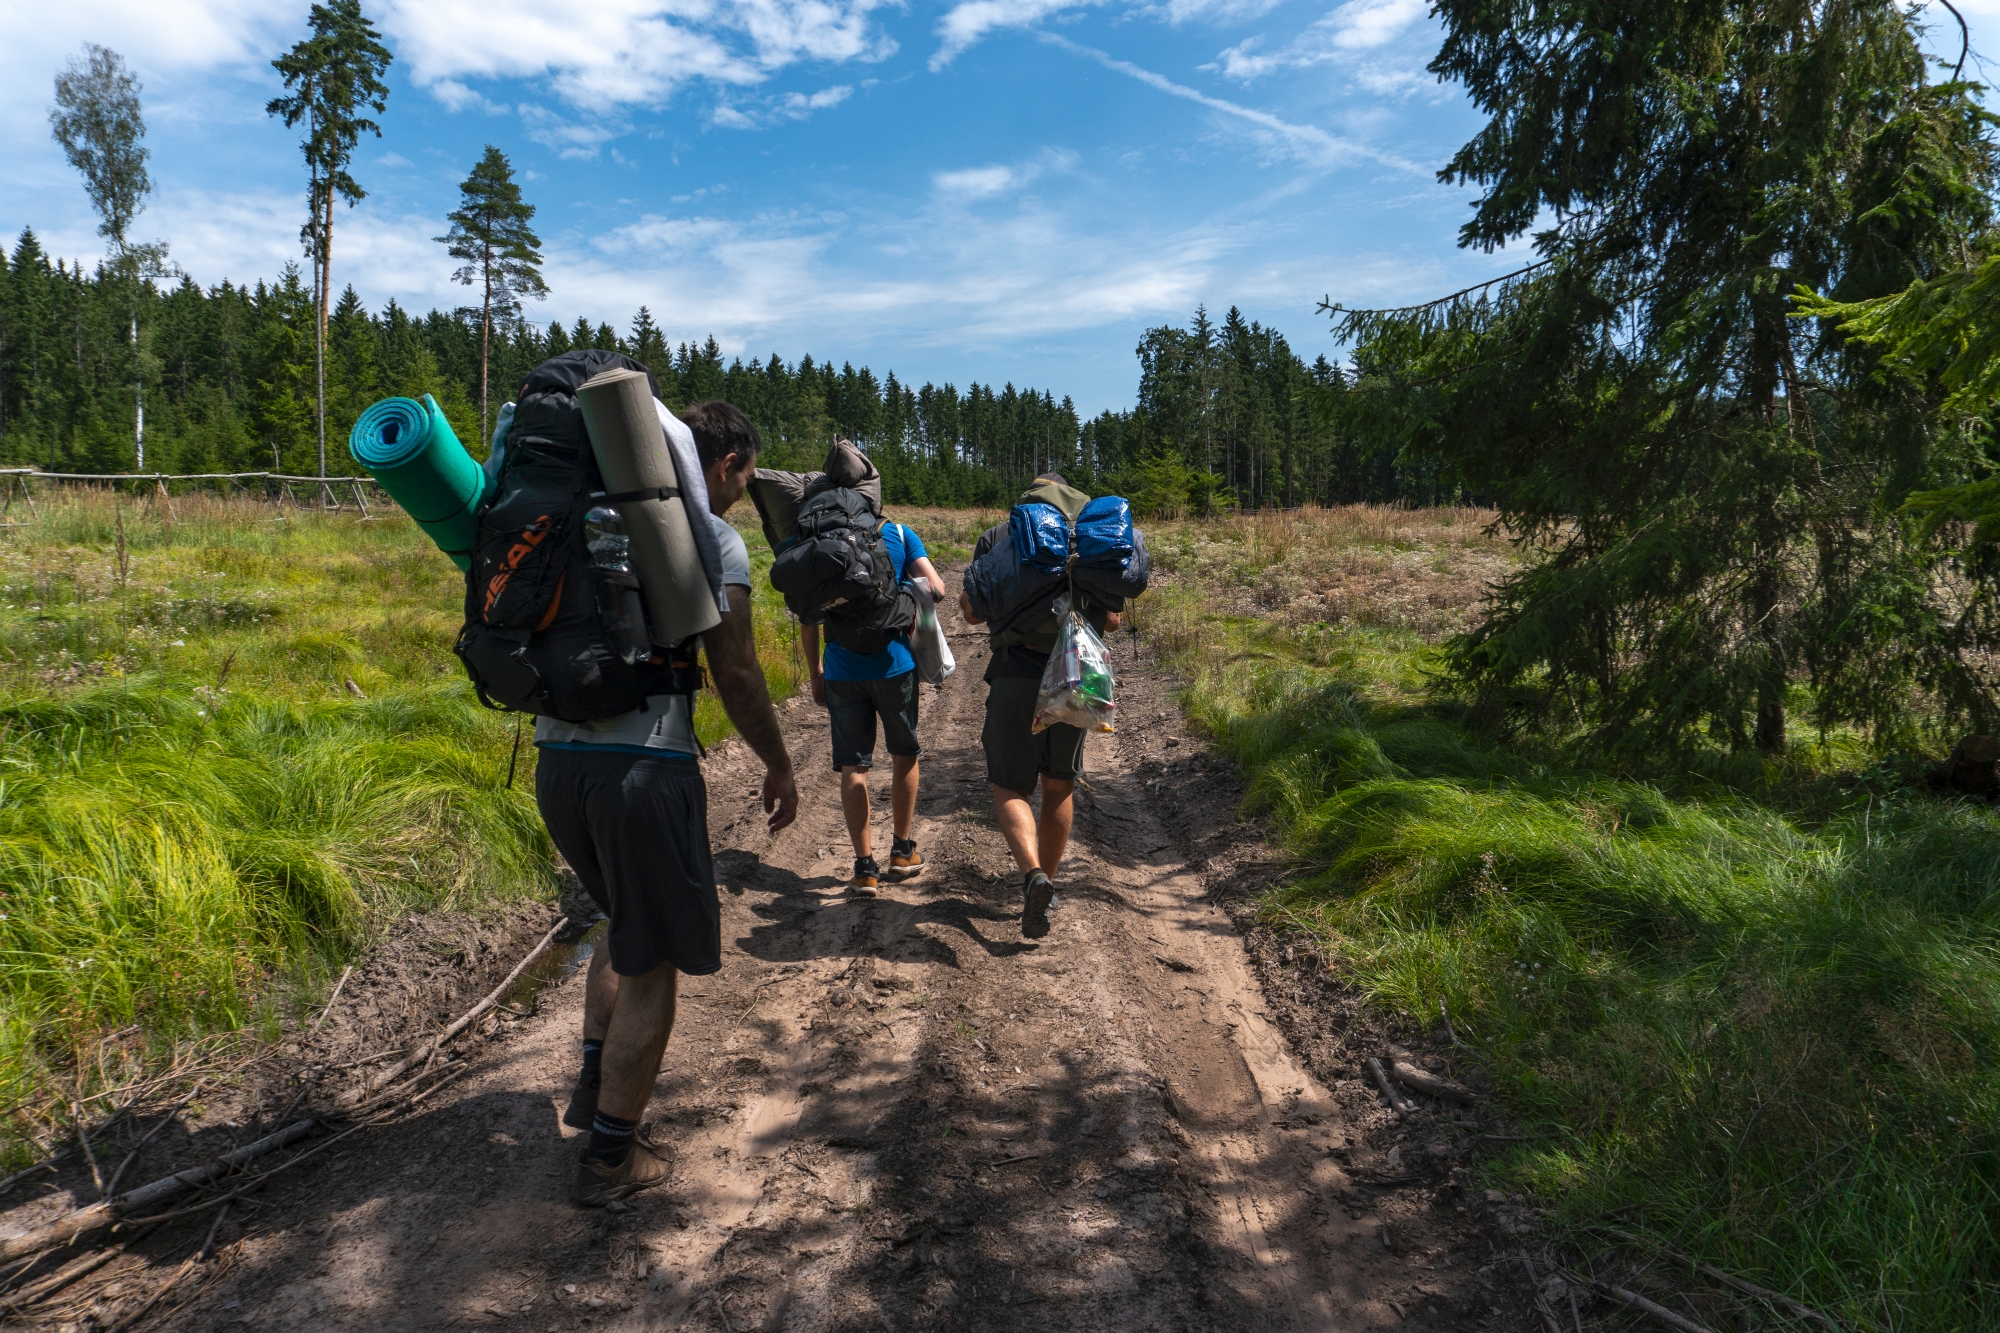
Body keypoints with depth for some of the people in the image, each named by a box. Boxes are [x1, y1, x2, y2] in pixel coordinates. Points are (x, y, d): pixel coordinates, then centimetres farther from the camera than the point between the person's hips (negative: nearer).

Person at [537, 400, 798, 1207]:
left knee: (626, 921, 29)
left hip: (557, 760, 7)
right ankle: (611, 1157, 17)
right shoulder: (713, 538, -4)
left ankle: (593, 1085, 30)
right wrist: (779, 768, 3)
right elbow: (734, 673, -8)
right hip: (644, 768, -7)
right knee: (650, 961, 7)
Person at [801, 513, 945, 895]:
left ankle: (865, 868, 7)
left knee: (853, 767, 7)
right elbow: (935, 589, -10)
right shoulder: (899, 534, -1)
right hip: (894, 664, 0)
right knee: (904, 755, 18)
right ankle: (902, 852, 27)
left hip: (842, 671, 0)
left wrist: (816, 674, 9)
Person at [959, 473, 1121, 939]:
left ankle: (1032, 875, -17)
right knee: (1058, 786, 17)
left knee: (1010, 787, 6)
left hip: (1016, 674, -2)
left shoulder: (997, 537, 6)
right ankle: (1047, 884, 25)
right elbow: (1112, 619, 5)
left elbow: (971, 612, 3)